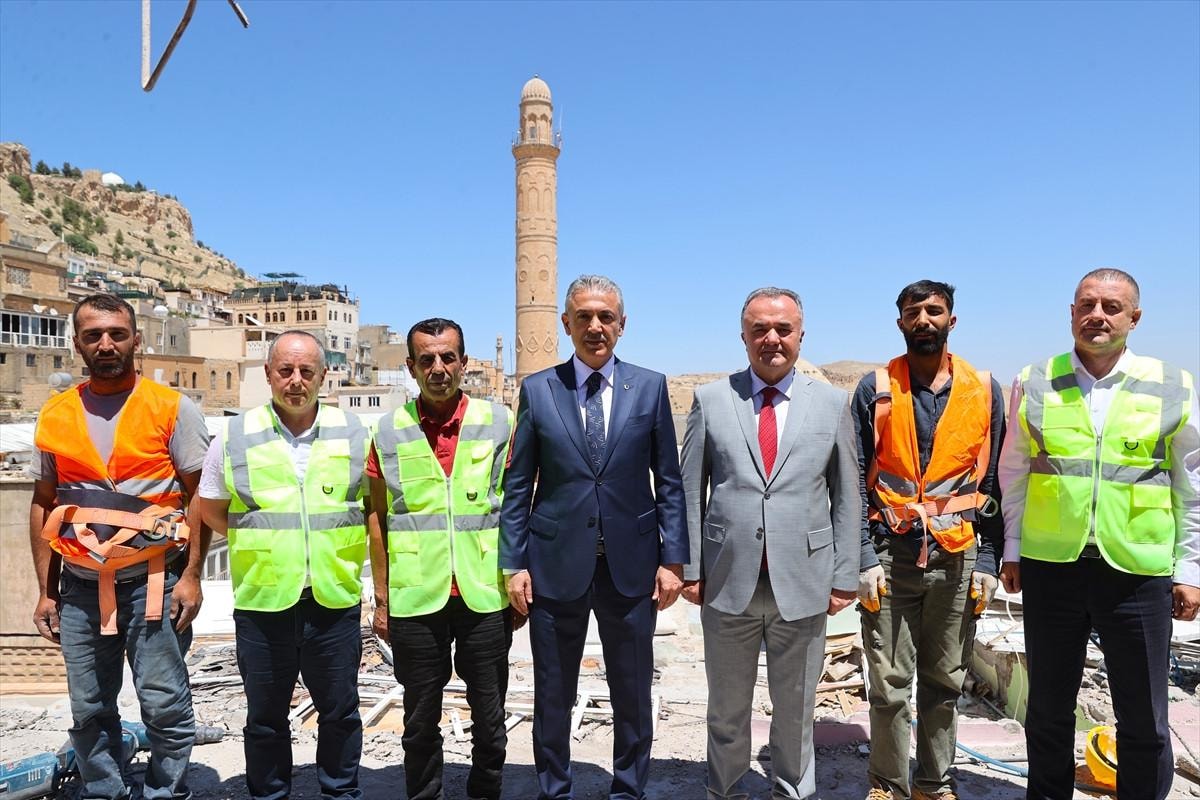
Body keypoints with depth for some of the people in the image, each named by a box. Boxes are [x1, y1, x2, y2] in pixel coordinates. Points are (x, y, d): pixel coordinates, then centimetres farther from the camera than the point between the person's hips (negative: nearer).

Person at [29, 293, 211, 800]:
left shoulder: (172, 408, -4)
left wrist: (190, 575, -10)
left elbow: (199, 496, -4)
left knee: (165, 706, 2)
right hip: (80, 587, 4)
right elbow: (43, 505, 12)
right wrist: (46, 591, 9)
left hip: (153, 582, -3)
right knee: (89, 711, 13)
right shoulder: (55, 416, 7)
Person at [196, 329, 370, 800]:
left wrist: (341, 548, 5)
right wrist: (260, 541, 6)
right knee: (265, 718, 15)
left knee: (340, 712, 14)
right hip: (262, 602, 0)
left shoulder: (353, 433, 2)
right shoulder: (235, 438, 0)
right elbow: (211, 510, 11)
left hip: (335, 600, 1)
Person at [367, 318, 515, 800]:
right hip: (415, 599, 1)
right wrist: (381, 600, 4)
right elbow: (377, 518, 6)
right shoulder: (389, 431, 2)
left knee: (489, 716, 13)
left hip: (485, 597, 0)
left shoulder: (498, 422, 0)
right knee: (420, 720, 15)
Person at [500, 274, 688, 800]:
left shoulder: (650, 387, 2)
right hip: (557, 564, 0)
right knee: (552, 696, 13)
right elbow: (518, 485, 3)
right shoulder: (537, 390, 2)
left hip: (631, 566, 0)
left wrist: (672, 558, -2)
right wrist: (515, 563, -2)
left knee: (632, 696, 13)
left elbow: (668, 481, 3)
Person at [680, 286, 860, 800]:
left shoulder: (832, 404, 3)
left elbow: (846, 497, 5)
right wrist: (691, 567, -1)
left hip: (802, 583, 0)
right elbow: (691, 491, 2)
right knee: (727, 709, 15)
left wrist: (845, 576, 1)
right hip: (727, 581, 0)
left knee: (796, 709, 15)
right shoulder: (711, 400, 1)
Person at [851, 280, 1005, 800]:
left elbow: (993, 482, 8)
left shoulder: (984, 390, 5)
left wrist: (988, 562, 2)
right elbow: (856, 482, -1)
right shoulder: (874, 389, 0)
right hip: (891, 556, -1)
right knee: (889, 684, 3)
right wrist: (866, 559, -7)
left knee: (945, 681, 12)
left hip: (956, 557, 2)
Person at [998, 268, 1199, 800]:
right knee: (1048, 707, 15)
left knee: (1145, 718, 11)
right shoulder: (1035, 383, 3)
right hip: (1050, 567, 1)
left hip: (1139, 573, 0)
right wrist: (1011, 549, 6)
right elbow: (1013, 473, 7)